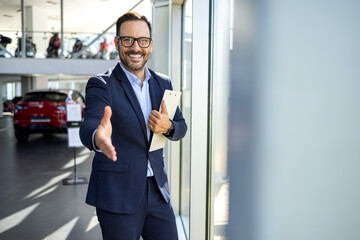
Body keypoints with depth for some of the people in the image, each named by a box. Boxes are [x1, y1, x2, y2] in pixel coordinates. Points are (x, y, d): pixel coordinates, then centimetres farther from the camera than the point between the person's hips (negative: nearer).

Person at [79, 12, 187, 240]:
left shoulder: (163, 83, 7)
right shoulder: (101, 85, -9)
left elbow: (181, 127, 11)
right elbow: (89, 126, -26)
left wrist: (168, 126, -14)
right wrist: (98, 138, -50)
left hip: (157, 191, 5)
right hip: (118, 195, -5)